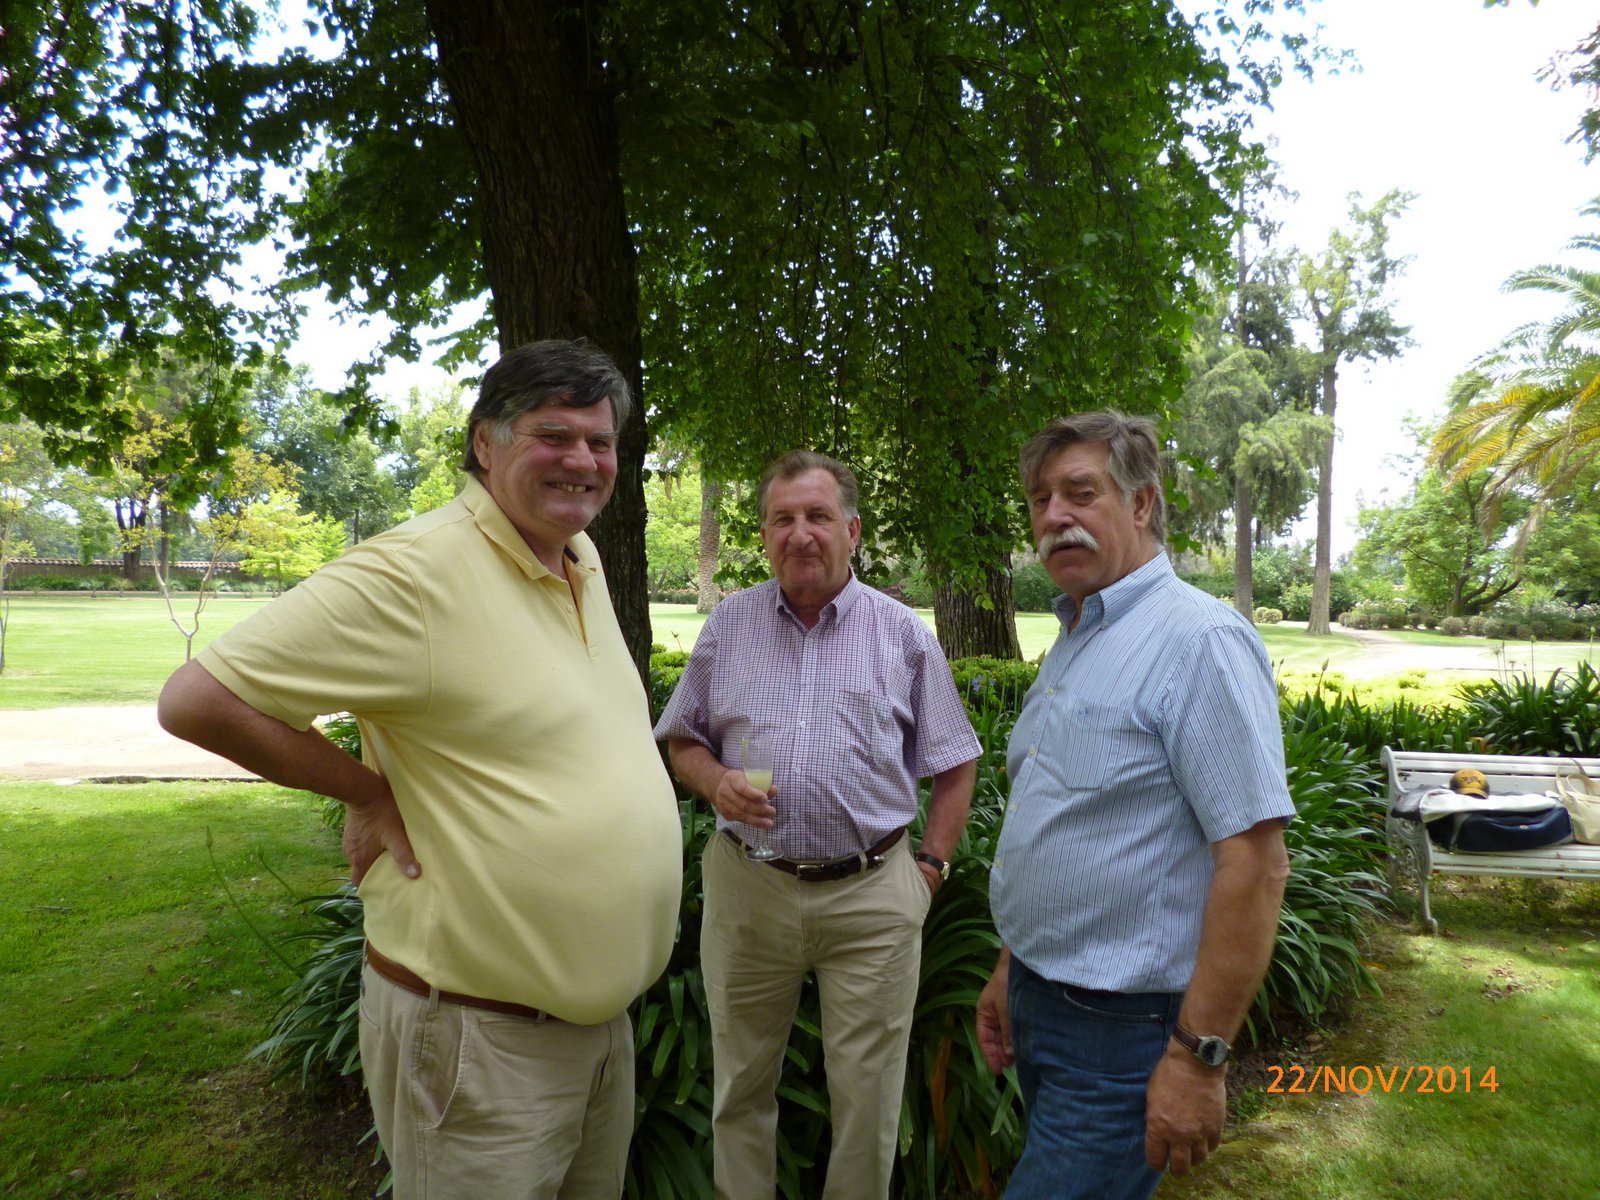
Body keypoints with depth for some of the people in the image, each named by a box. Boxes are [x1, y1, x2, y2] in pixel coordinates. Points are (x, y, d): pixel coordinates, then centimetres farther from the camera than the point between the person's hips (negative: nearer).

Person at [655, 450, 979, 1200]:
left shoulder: (903, 632, 2)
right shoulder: (728, 625, 5)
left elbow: (954, 763, 7)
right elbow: (682, 740, 11)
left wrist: (933, 865, 0)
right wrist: (717, 783, -9)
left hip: (873, 893, -1)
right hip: (746, 886, 2)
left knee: (868, 1094, 10)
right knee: (740, 1083, 16)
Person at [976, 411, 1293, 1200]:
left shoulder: (1198, 639, -18)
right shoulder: (1072, 643, 10)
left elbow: (1255, 862, -22)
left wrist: (1198, 1057, -21)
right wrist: (1012, 970, 16)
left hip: (1122, 1029, -8)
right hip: (1037, 1006, 9)